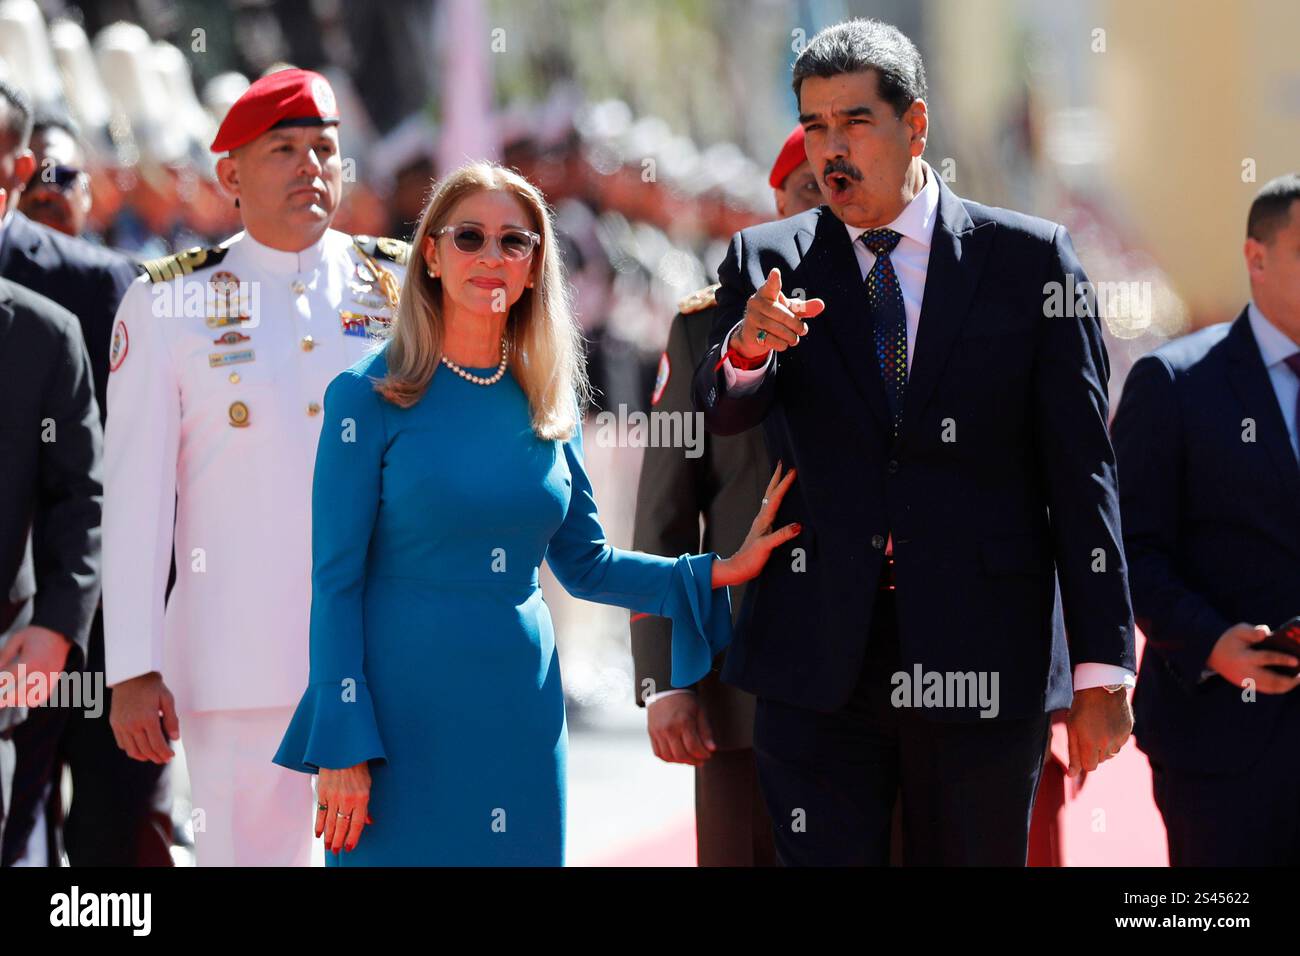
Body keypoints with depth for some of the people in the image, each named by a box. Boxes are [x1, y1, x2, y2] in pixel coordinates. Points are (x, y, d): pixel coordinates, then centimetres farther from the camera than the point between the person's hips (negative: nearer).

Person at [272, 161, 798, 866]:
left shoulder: (548, 404, 9)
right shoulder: (370, 396, -5)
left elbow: (583, 561, 16)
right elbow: (337, 579, -8)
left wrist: (719, 571, 5)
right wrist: (343, 749, -13)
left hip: (520, 718, 4)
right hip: (403, 717, -4)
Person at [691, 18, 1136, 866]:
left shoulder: (1029, 257, 3)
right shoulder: (767, 263, 8)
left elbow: (1081, 469, 1)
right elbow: (719, 414, -6)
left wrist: (1102, 666, -4)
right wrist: (746, 347, -30)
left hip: (983, 665, -1)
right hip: (818, 663, 1)